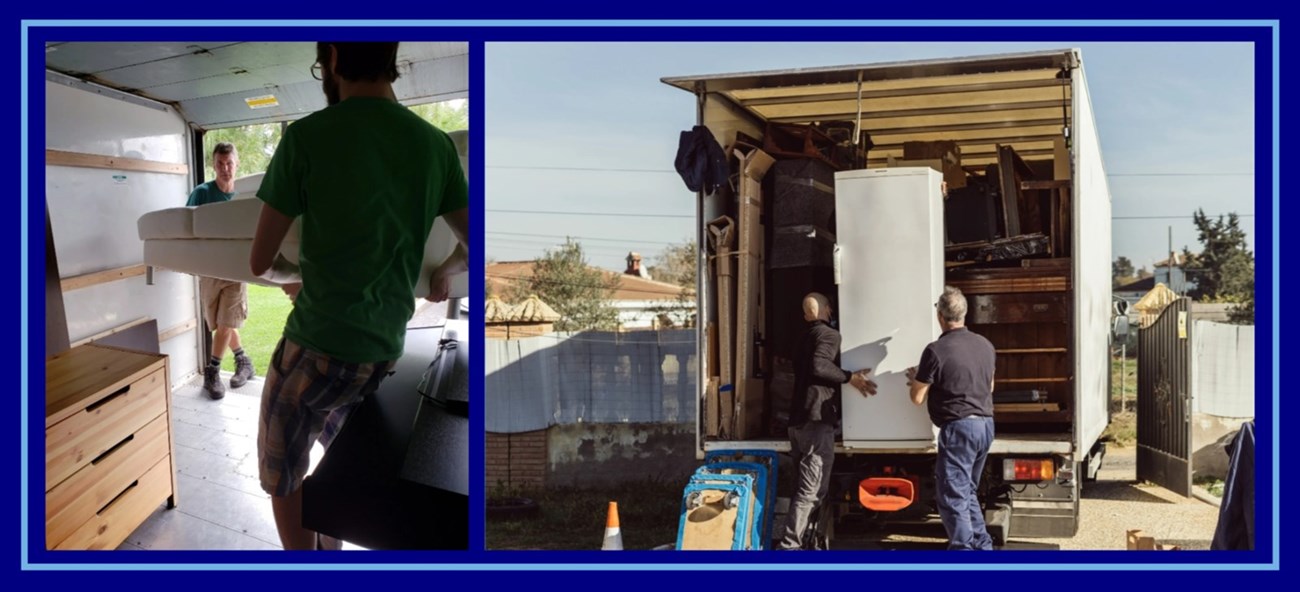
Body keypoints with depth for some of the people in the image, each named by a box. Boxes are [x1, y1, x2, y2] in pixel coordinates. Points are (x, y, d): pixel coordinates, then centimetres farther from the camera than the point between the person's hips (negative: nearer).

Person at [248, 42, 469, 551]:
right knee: (338, 446, 31)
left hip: (316, 347, -5)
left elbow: (260, 263, -6)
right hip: (385, 350, 5)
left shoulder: (307, 136, -14)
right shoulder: (436, 144, -1)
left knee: (282, 474, 15)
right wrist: (442, 274, 32)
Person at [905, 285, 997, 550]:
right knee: (968, 491, 20)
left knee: (953, 497, -4)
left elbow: (917, 398, -6)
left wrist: (915, 378, 15)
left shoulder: (936, 351, -14)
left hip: (958, 428, -8)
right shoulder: (985, 345, 9)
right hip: (986, 424, 8)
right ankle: (982, 546, 23)